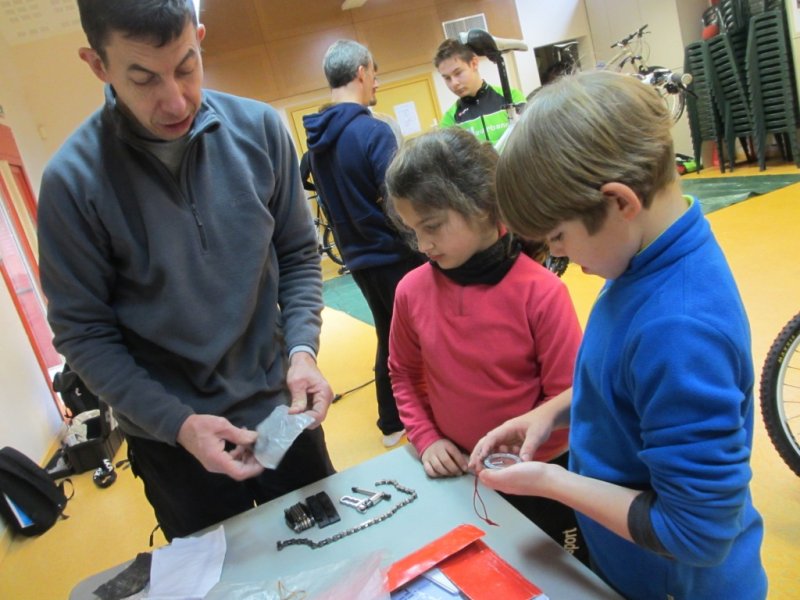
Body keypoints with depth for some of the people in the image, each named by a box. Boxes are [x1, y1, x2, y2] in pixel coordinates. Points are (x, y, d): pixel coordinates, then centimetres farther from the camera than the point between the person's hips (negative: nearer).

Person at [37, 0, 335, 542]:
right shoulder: (73, 179, -14)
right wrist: (178, 423, -19)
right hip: (171, 441, -1)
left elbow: (299, 254, -1)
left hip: (280, 409, 2)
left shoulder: (259, 129, -8)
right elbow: (83, 333, -10)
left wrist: (302, 349, -15)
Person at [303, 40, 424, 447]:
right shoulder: (373, 130, -18)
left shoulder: (316, 138, 5)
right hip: (394, 255, -7)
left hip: (358, 257, 7)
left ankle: (392, 423, 30)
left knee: (390, 339, 19)